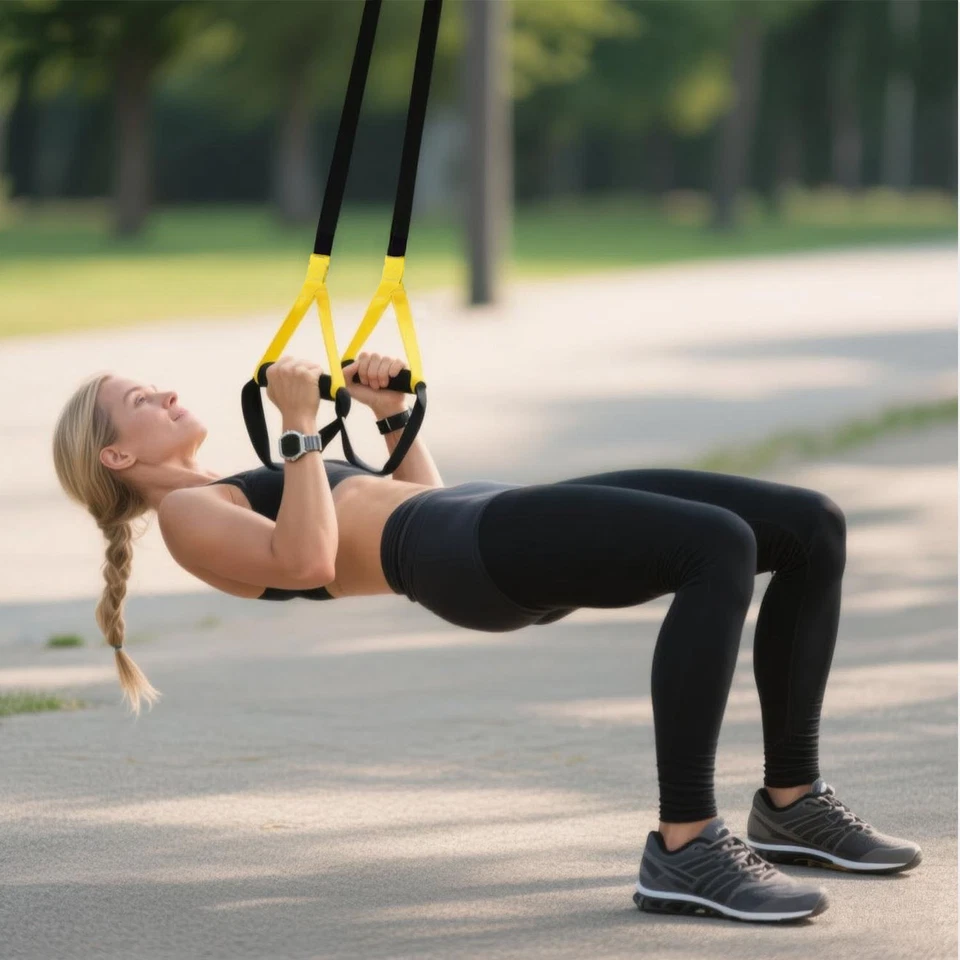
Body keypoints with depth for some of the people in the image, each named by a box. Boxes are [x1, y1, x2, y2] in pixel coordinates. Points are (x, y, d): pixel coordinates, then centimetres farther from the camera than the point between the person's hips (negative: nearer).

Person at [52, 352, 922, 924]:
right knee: (719, 546, -34)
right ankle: (684, 847, -32)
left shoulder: (235, 498, 34)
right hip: (470, 556, -9)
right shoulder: (183, 513, 7)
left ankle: (790, 805, 4)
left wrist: (391, 414, 28)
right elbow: (307, 563, -13)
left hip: (510, 523, 9)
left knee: (811, 527, -4)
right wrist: (298, 427, -7)